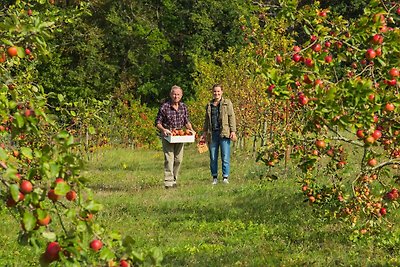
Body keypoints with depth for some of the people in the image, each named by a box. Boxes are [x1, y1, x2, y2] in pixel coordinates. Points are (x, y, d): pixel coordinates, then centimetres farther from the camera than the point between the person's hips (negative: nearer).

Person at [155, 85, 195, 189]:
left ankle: (174, 180, 20)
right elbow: (158, 123, -5)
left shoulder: (184, 107, 5)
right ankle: (168, 182, -13)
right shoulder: (164, 107, -10)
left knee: (178, 159, 7)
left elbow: (186, 121, 15)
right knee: (169, 159, -12)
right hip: (167, 135, -5)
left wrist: (191, 130, -2)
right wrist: (163, 129, -23)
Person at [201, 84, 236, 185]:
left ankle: (225, 177, 0)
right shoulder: (209, 105, 17)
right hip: (212, 134, 4)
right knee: (213, 157, 4)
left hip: (224, 133, -4)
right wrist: (204, 133, 16)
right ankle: (214, 178, 11)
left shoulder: (227, 103, 6)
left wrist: (233, 131, -7)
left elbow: (231, 117, 1)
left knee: (225, 156, -5)